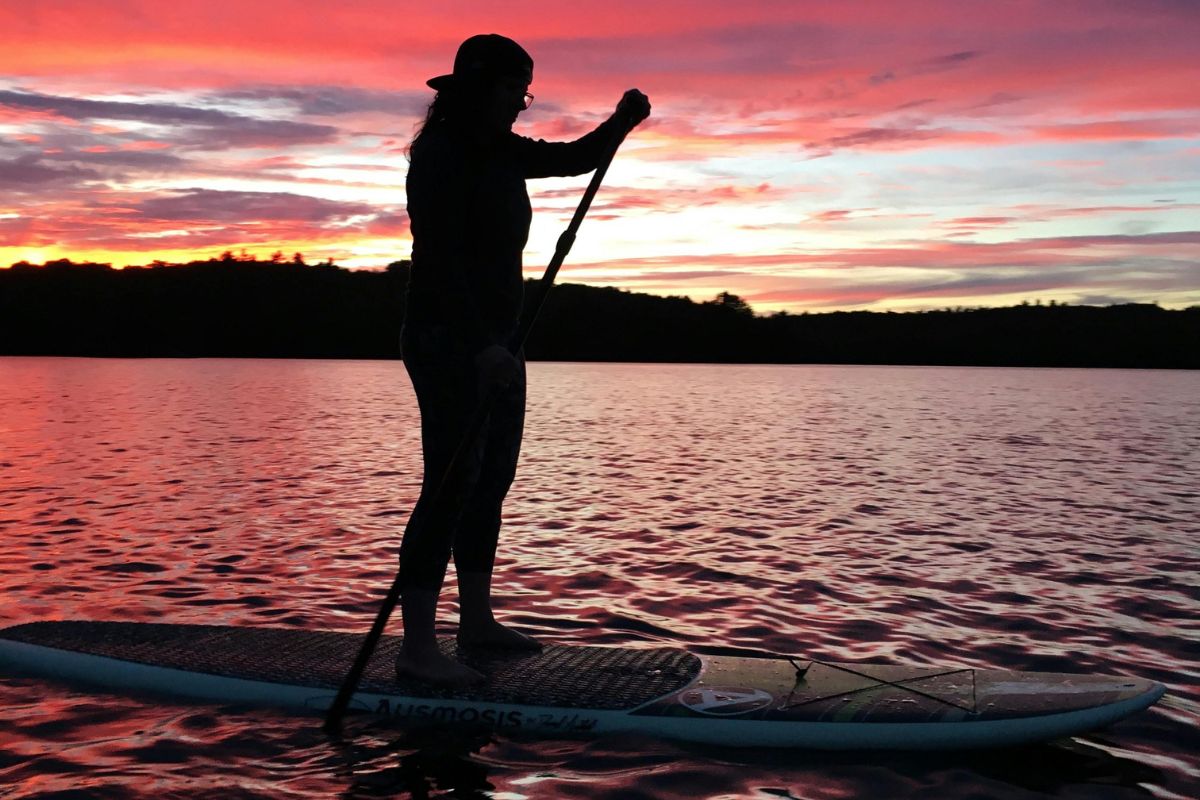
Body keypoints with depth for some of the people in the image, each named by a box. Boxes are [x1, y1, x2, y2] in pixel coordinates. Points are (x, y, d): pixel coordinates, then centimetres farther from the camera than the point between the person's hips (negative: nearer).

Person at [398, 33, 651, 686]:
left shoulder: (501, 154, 14)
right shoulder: (440, 155, -13)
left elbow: (575, 159, 23)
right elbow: (441, 260, -22)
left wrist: (621, 122, 4)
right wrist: (482, 345, -30)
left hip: (493, 343, 10)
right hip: (447, 339, -10)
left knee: (491, 480, 12)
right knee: (452, 483, -14)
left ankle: (476, 618, 23)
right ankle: (416, 646, -13)